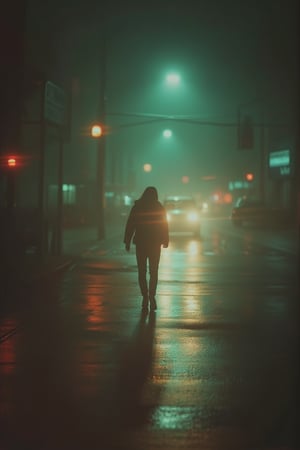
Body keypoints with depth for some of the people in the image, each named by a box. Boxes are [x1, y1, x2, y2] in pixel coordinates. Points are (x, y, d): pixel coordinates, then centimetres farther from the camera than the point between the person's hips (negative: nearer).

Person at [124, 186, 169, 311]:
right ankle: (151, 296, -9)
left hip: (140, 243, 0)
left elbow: (130, 225, -2)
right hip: (155, 244, 0)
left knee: (142, 272, 9)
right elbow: (164, 226, 0)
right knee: (153, 272, 7)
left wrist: (127, 242, 4)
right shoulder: (159, 208, -2)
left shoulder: (136, 207, -1)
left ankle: (145, 297, 3)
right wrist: (165, 241, 11)